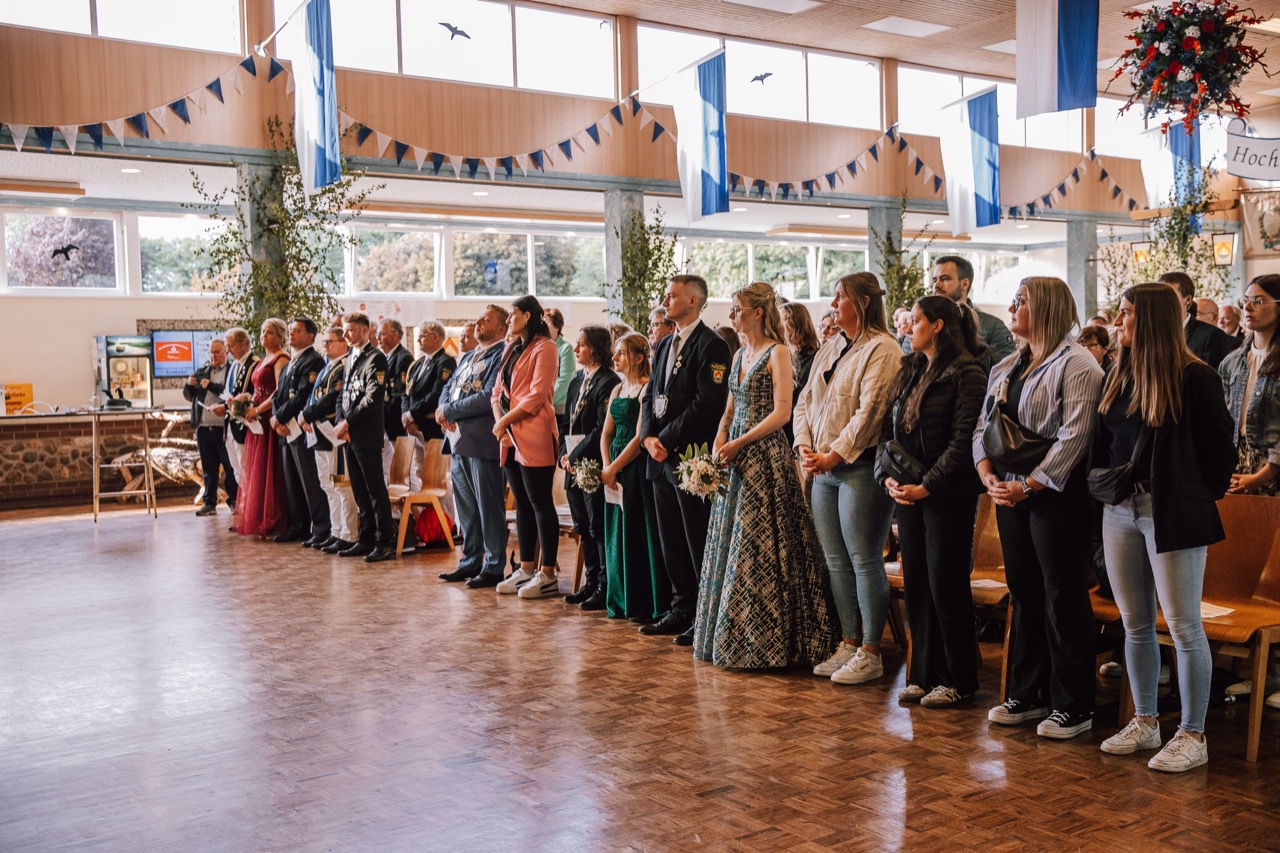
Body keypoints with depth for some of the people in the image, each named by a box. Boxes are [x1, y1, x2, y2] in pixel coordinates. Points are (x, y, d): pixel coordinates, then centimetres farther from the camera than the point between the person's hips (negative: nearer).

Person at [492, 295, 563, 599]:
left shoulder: (544, 348, -7)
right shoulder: (512, 350, 21)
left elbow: (537, 395, -15)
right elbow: (498, 391, 17)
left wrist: (506, 419, -10)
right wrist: (499, 421, -1)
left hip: (534, 437, -9)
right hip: (511, 437, 9)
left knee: (540, 503, -5)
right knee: (522, 504, 11)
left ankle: (548, 574, 0)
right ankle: (526, 569, 17)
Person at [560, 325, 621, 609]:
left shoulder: (608, 383, -12)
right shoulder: (577, 381, 15)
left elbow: (602, 429, -17)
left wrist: (576, 456, -14)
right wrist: (564, 454, 4)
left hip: (594, 465, -9)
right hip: (574, 466, 9)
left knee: (598, 528, -3)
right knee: (583, 528, 13)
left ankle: (605, 588, 5)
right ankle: (592, 583, 23)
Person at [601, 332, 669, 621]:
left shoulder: (647, 389, -11)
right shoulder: (617, 390, 14)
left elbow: (640, 437, -16)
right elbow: (606, 433, 12)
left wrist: (615, 467, -13)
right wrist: (606, 466, -3)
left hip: (638, 467, -8)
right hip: (614, 469, 8)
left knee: (639, 534, -3)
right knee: (617, 533, 11)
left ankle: (645, 605, 5)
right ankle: (622, 601, 21)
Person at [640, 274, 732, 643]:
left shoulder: (711, 346, -10)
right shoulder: (664, 346, 18)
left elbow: (707, 403, -18)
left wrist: (667, 440, -16)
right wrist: (648, 437, 0)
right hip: (662, 459, 8)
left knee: (698, 543, -2)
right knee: (671, 541, 13)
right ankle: (681, 610, 23)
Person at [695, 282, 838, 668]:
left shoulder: (777, 353, -8)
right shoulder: (739, 355, 15)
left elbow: (782, 413, -15)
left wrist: (738, 444, -16)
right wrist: (719, 442, 0)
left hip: (765, 456, -8)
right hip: (735, 458, 8)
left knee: (758, 549, -5)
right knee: (730, 546, 10)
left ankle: (762, 640, 5)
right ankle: (730, 636, 19)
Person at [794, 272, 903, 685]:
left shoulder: (882, 349, -8)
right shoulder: (829, 348, 17)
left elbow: (870, 411, -17)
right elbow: (805, 401, 15)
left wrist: (834, 456, -17)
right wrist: (805, 447, 0)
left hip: (861, 468, -8)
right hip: (823, 469, 8)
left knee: (864, 561, -2)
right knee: (836, 562, 11)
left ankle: (870, 654, 8)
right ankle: (848, 645, 22)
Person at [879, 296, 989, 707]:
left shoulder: (967, 373, -10)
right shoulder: (910, 371, 14)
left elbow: (962, 441, -17)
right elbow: (890, 428, 13)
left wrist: (927, 485, -19)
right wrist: (889, 476, -1)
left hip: (948, 495, -7)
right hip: (909, 493, 7)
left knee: (947, 585, -1)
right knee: (916, 584, 10)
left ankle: (959, 681, 12)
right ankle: (924, 675, 21)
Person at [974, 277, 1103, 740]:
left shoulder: (1076, 364, -9)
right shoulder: (1006, 367, 15)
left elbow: (1074, 437, -18)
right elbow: (983, 426, 14)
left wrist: (1029, 484, -19)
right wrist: (988, 475, -3)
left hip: (1055, 494, -7)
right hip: (1010, 493, 8)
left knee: (1063, 597, 0)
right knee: (1023, 593, 13)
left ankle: (1073, 706, 11)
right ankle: (1027, 694, 25)